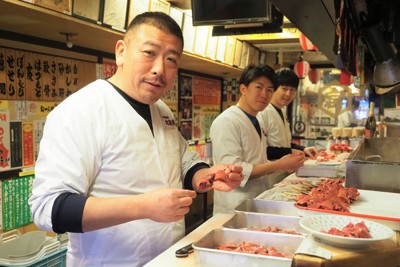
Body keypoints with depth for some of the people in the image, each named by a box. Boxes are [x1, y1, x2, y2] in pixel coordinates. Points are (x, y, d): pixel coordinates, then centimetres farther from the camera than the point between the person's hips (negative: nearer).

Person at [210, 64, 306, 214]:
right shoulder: (226, 122, -16)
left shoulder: (255, 123, 12)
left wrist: (283, 164, 0)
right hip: (234, 210, -8)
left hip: (258, 205, 8)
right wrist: (279, 165, -21)